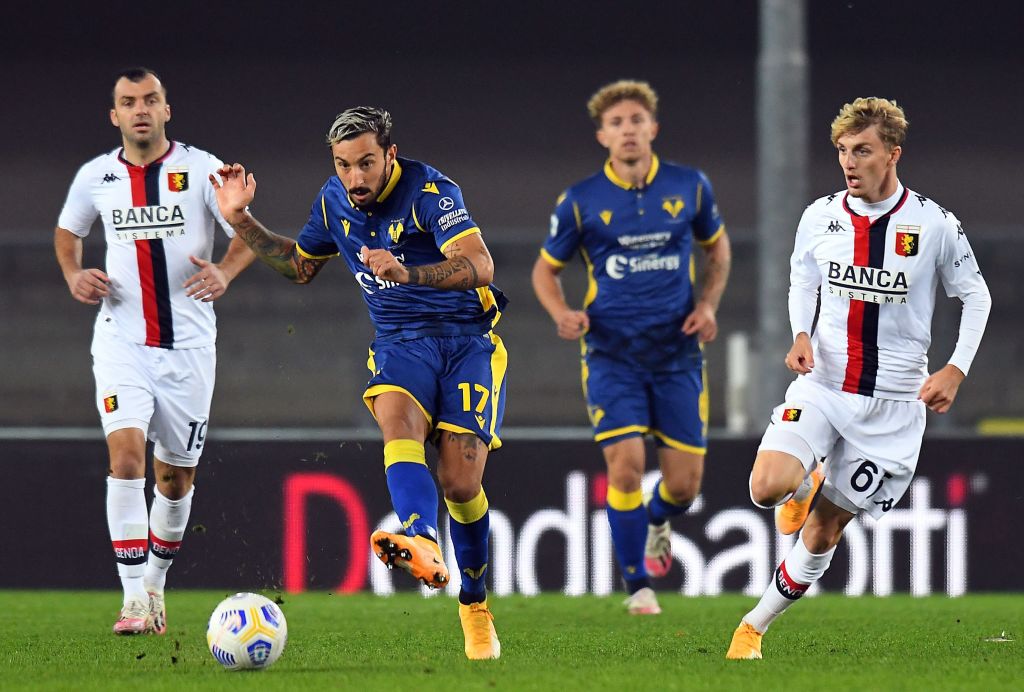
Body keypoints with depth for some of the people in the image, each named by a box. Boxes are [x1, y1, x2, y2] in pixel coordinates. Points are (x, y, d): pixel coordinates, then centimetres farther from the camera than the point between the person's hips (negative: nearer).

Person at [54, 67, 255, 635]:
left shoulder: (199, 168, -4)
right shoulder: (96, 176, 3)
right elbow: (67, 232, 21)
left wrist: (224, 272, -24)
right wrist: (73, 275, 0)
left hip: (188, 341, 0)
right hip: (121, 338, 0)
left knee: (176, 475, 9)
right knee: (126, 453, -19)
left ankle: (156, 581, 33)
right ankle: (134, 599, -20)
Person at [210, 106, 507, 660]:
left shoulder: (429, 191, -16)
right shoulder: (334, 200, 3)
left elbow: (479, 265, -30)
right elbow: (300, 265, 22)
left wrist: (408, 273, -46)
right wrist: (241, 221, 9)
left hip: (466, 339, -3)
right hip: (398, 341, 3)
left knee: (460, 481, -11)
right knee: (397, 418, -31)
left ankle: (474, 605, 13)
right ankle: (423, 548, -58)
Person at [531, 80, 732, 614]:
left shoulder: (690, 187, 1)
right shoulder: (580, 202, -4)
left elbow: (717, 245, 18)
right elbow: (546, 269, 8)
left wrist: (709, 302, 2)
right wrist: (563, 313, -13)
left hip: (678, 354, 2)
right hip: (612, 355, -2)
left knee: (684, 484, 1)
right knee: (625, 465, -16)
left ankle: (655, 522, 39)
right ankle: (638, 586, 0)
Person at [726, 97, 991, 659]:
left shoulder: (934, 225, -8)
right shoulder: (820, 217, -1)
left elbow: (976, 296, 5)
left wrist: (956, 370, -8)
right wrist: (801, 335, -2)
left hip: (892, 401, -2)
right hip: (821, 384, 2)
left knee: (823, 532, 3)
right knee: (766, 487, -23)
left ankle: (756, 623, 23)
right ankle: (810, 483, 13)